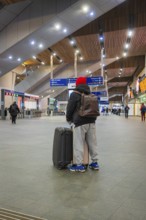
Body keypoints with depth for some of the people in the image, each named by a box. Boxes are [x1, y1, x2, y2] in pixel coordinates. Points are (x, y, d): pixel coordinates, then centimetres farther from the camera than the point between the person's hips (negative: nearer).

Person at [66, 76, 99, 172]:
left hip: (80, 122, -7)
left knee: (78, 144, -1)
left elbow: (70, 108, -3)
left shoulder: (75, 94, -3)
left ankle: (79, 165, 1)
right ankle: (95, 162, 20)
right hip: (91, 121, 7)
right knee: (92, 143, 12)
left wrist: (69, 119, 13)